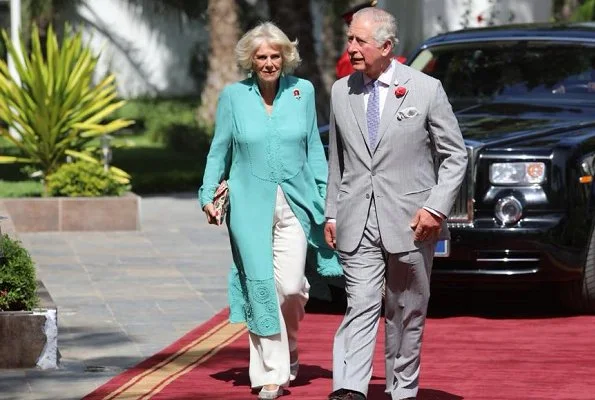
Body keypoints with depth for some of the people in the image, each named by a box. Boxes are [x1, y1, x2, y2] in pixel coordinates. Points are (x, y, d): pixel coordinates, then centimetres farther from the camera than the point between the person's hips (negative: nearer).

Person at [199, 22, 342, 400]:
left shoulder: (303, 91, 6)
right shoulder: (233, 96, 2)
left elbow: (314, 149, 12)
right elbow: (219, 150, 10)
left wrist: (325, 195, 9)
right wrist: (208, 194, 3)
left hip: (295, 202, 1)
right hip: (250, 205, -1)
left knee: (291, 286, -9)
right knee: (261, 286, -5)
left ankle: (287, 348, 22)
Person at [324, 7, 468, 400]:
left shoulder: (427, 89, -3)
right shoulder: (341, 92, 8)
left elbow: (455, 155, 1)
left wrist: (437, 206, -10)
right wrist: (331, 212, 12)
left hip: (410, 221, -2)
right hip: (357, 223, 2)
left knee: (406, 314, 7)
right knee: (360, 307, -11)